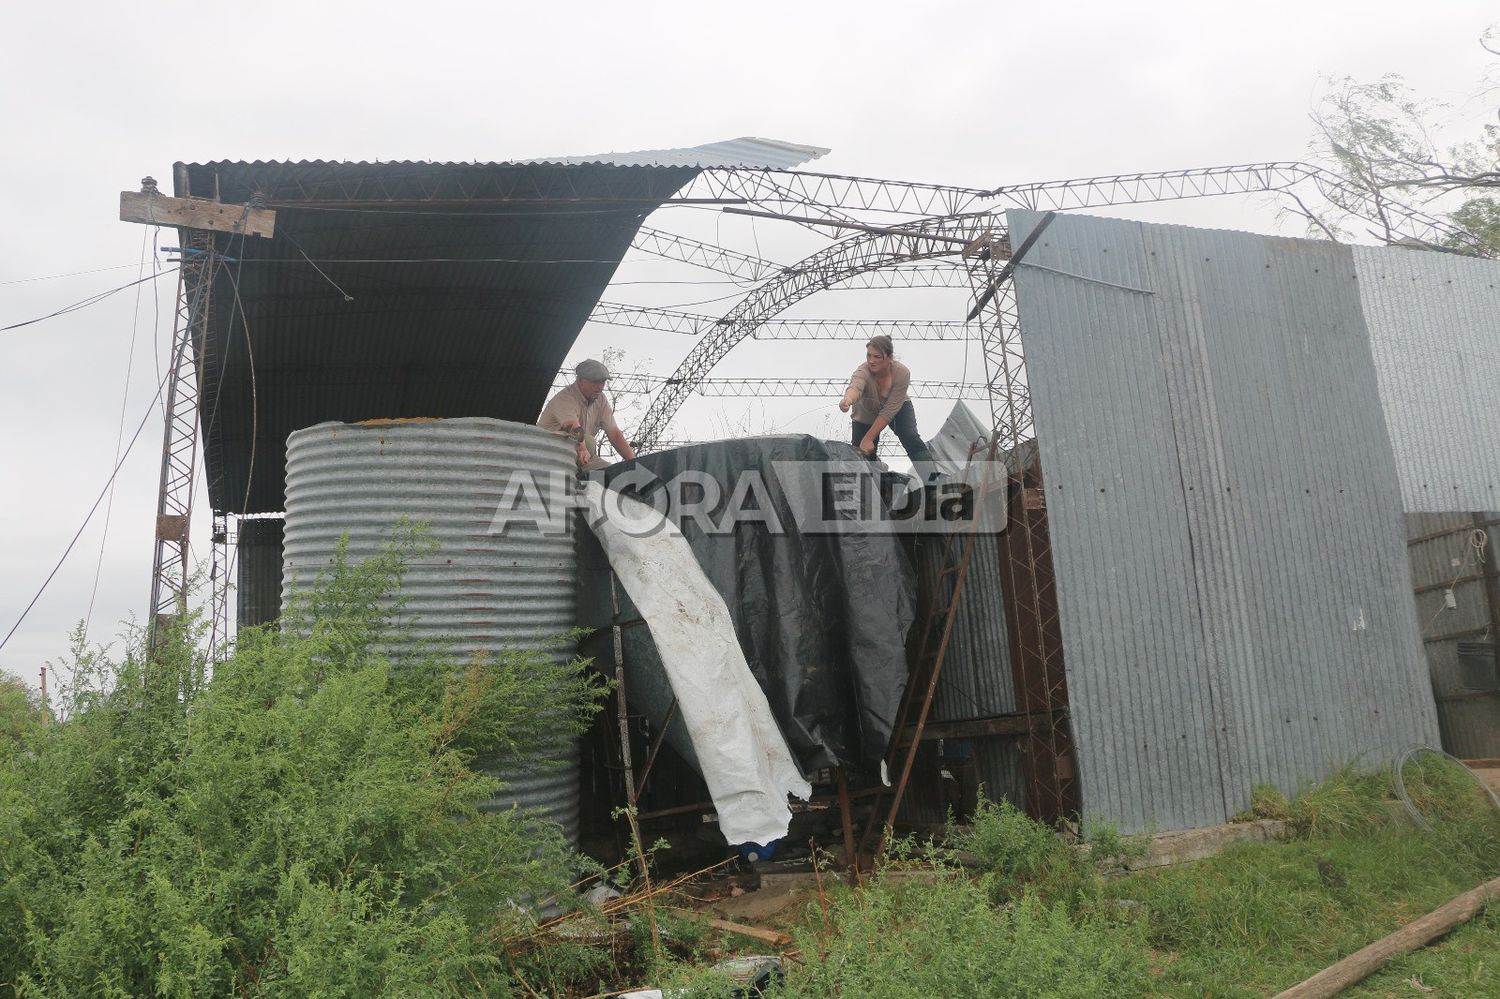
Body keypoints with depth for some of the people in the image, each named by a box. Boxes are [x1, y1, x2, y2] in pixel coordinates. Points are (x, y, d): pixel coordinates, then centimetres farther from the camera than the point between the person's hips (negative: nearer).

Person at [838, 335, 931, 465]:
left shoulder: (902, 373, -32)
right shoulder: (863, 372, -34)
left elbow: (889, 411, -32)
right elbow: (855, 387, -57)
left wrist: (868, 439, -36)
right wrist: (848, 400, -80)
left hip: (897, 407, -1)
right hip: (866, 413, 1)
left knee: (911, 438, -20)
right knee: (865, 454, -6)